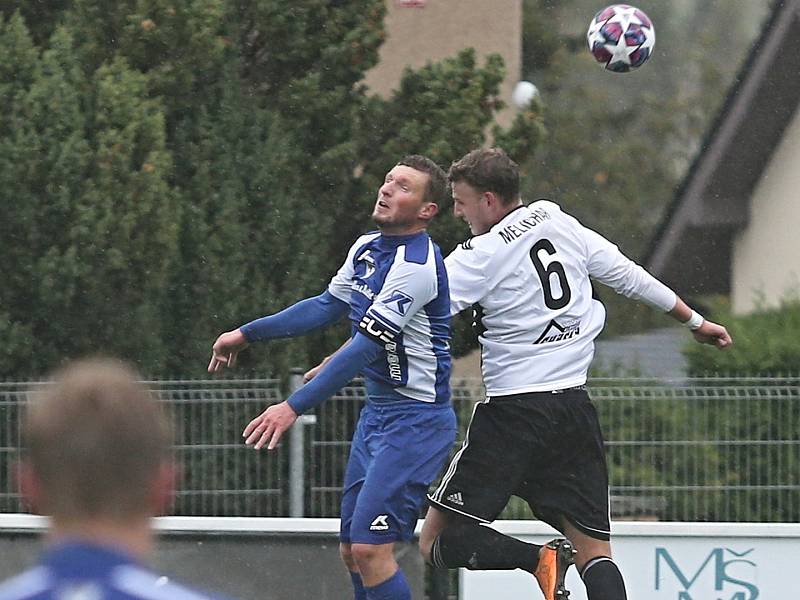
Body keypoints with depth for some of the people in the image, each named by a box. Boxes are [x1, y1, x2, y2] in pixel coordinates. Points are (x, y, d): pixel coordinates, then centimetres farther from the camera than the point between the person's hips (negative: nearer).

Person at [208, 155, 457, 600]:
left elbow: (365, 349, -25)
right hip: (377, 410, 9)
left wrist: (294, 407, -27)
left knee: (370, 547, -18)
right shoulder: (367, 248, 8)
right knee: (352, 550, 10)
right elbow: (328, 306, 23)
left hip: (416, 418, -9)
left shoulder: (416, 266, -20)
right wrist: (247, 335, 25)